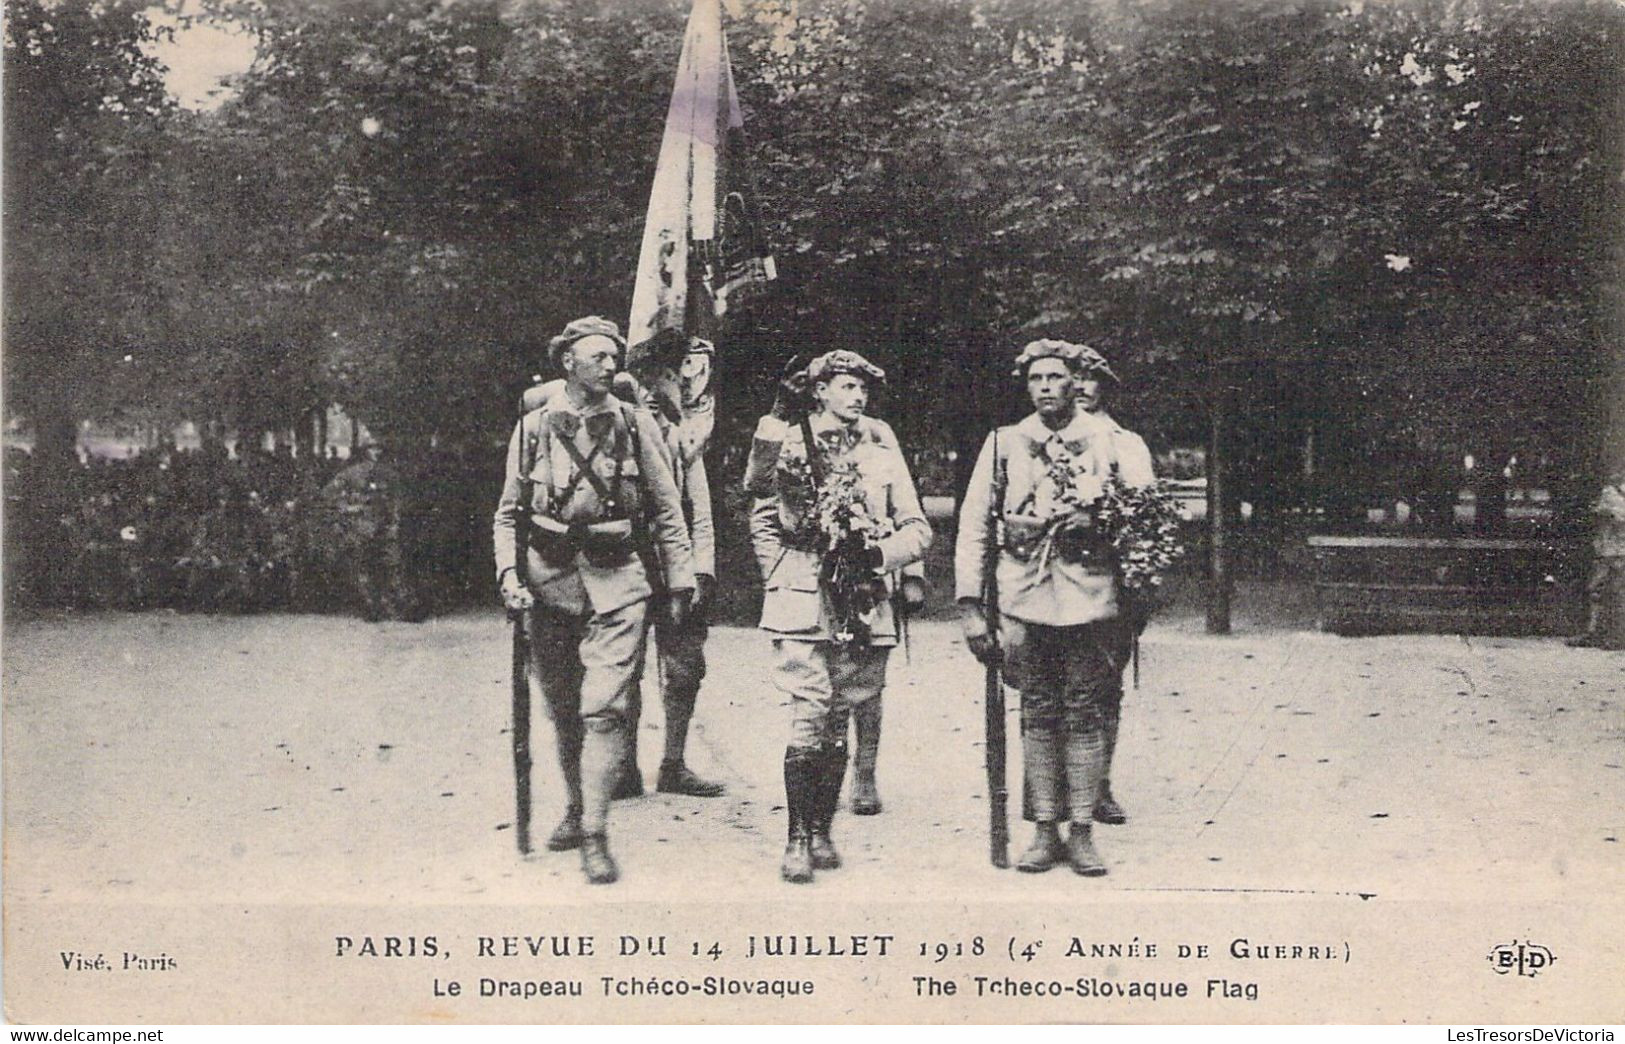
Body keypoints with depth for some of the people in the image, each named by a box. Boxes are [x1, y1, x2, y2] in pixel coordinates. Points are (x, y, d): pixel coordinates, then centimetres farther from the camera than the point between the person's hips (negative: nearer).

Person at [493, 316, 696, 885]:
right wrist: (509, 576, -2)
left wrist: (679, 582, 5)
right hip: (550, 578, 2)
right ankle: (575, 810, 30)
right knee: (562, 707, 12)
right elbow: (507, 514, 11)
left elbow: (668, 510, 8)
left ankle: (596, 835, -8)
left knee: (604, 706, -11)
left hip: (618, 580, -2)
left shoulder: (635, 424, 4)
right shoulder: (533, 427, 6)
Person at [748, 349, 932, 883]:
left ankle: (822, 834, 18)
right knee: (810, 717, -11)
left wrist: (879, 554, -7)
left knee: (839, 723, 7)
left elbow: (918, 530, 10)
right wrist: (780, 575, 2)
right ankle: (797, 839, -1)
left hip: (863, 607, 3)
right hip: (803, 604, -3)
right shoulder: (787, 447, 5)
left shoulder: (881, 450, 10)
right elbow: (762, 519, 13)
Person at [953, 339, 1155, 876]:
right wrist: (970, 607, 0)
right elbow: (973, 528, 6)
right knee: (1039, 717, 7)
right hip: (1025, 603, 1)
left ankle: (1082, 831, 11)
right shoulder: (1004, 445, 6)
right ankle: (1045, 829, 15)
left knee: (1085, 715, 3)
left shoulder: (1115, 444, 4)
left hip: (1092, 602, -1)